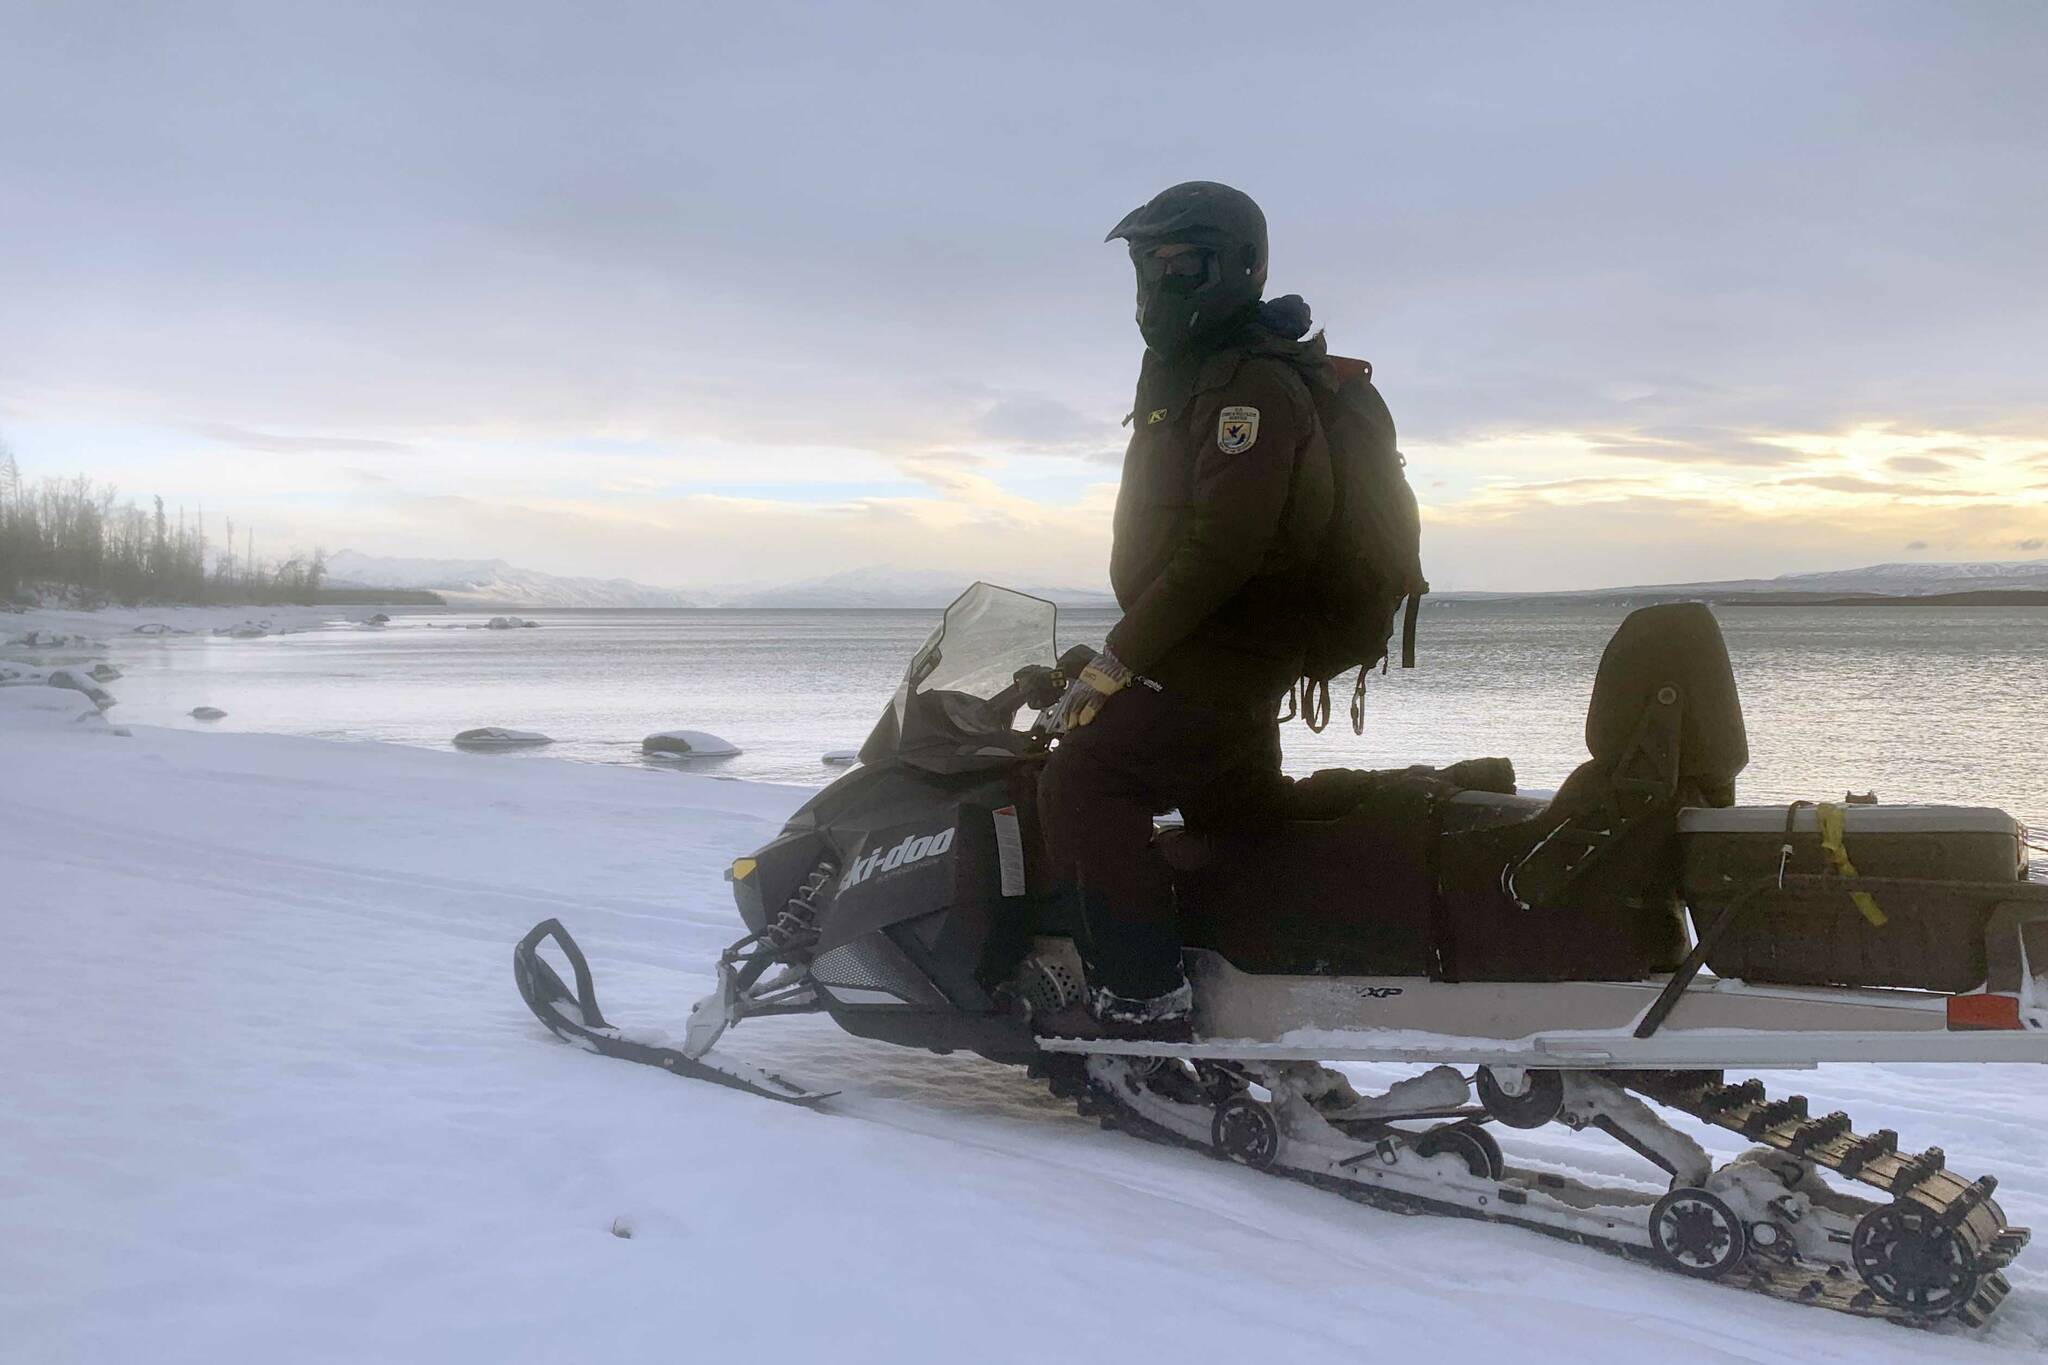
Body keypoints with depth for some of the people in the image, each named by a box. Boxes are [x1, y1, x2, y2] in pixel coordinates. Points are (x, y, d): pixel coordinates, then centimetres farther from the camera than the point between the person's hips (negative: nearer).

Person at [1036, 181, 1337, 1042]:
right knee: (1232, 807, 22)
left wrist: (1118, 661, -26)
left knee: (1084, 782, -17)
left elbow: (1221, 546, -28)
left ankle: (1141, 996, -16)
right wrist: (1129, 649, 21)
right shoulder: (1184, 371, 15)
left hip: (1221, 652, -11)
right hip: (1222, 652, 11)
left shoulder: (1253, 384, -19)